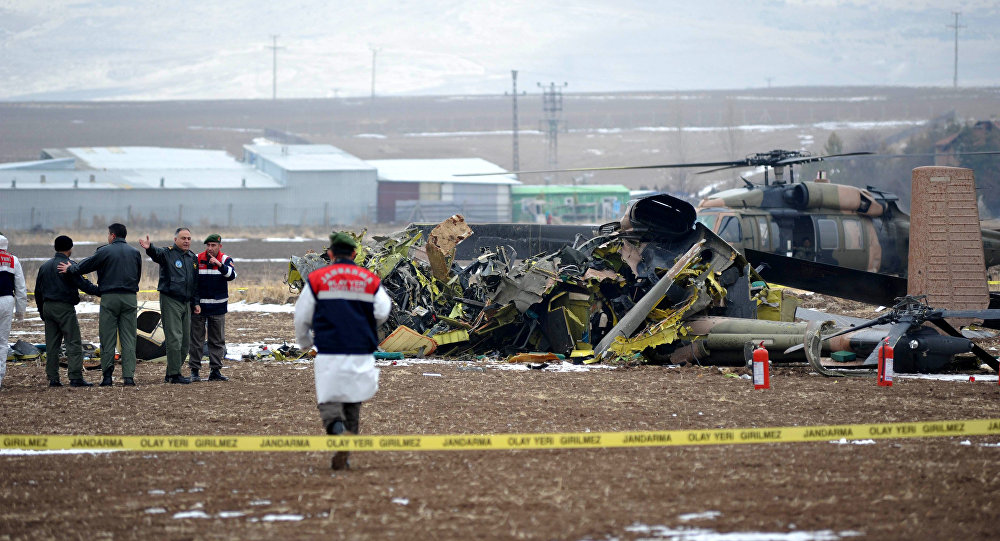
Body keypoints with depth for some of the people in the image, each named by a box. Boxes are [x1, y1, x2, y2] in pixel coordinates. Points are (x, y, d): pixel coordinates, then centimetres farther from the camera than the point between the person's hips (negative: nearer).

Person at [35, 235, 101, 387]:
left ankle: (53, 379, 7)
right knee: (73, 343, -6)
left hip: (47, 307, 7)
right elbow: (83, 284, -15)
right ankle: (76, 378, -13)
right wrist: (100, 291, -7)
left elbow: (38, 291, 17)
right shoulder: (69, 265, -9)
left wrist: (41, 311, 23)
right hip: (65, 307, -7)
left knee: (51, 345, 9)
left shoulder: (44, 266, 14)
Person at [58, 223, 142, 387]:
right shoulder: (135, 253, 9)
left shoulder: (105, 251, -4)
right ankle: (128, 376, -4)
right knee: (128, 338, 3)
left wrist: (70, 269, 18)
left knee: (107, 338, 3)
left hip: (109, 298, -3)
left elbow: (84, 266, 0)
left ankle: (107, 376, 1)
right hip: (130, 298, 3)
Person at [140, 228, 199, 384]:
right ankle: (174, 375, -8)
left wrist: (195, 303, 16)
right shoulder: (167, 254, -5)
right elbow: (157, 254, -28)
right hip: (170, 301, -7)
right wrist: (149, 248, -51)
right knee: (174, 339, -11)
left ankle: (170, 374, 16)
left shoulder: (193, 258, 16)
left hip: (186, 302, 7)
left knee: (185, 341, 7)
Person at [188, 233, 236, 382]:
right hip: (199, 306, -1)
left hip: (218, 307, 1)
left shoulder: (225, 260, 2)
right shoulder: (197, 259, 2)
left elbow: (232, 275, -16)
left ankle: (215, 371, 12)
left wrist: (220, 265, -31)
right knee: (196, 339, 0)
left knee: (217, 340, 5)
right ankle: (194, 370, 5)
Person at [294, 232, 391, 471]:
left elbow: (302, 317, 6)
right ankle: (342, 456, 8)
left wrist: (304, 342, 25)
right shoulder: (370, 280, 6)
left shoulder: (316, 279, 2)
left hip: (329, 353, -2)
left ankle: (339, 432, -33)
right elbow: (382, 313, 3)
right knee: (353, 405, 13)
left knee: (329, 402, 0)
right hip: (361, 354, 2)